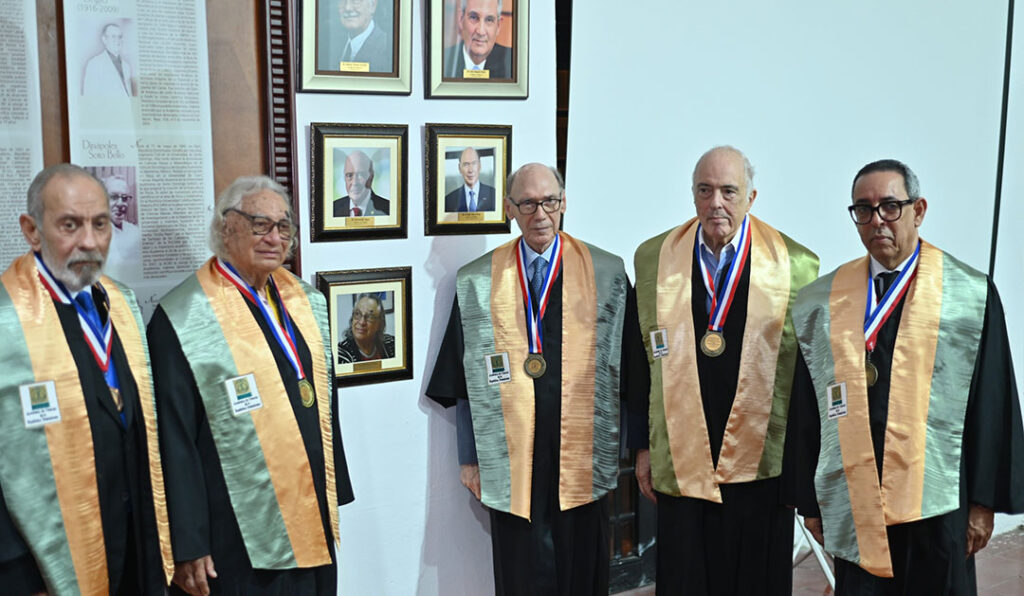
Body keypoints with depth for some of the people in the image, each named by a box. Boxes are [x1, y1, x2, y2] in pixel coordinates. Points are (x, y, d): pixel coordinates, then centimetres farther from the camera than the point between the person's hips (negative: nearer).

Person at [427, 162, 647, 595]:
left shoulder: (607, 274, 1)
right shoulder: (477, 283, 2)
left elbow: (630, 369, 3)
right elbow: (466, 382, 5)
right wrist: (469, 458, 5)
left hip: (583, 460, 0)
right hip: (510, 464, 0)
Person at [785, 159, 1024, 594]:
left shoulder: (969, 295, -1)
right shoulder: (822, 304, 4)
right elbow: (806, 408, 6)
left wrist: (985, 501, -2)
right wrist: (809, 500, 6)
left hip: (938, 498, -1)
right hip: (856, 499, 2)